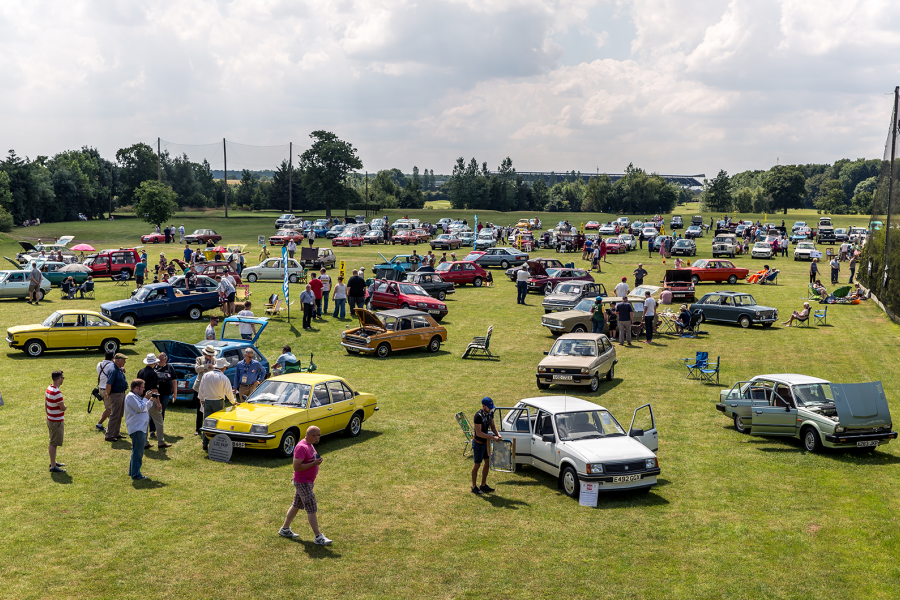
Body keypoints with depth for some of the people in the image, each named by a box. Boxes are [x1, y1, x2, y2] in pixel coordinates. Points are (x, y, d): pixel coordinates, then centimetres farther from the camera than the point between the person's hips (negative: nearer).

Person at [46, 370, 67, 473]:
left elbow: (46, 405, 15)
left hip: (50, 419, 10)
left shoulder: (48, 389, 5)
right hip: (57, 422, -10)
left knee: (53, 443, 21)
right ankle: (53, 467, 1)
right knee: (53, 444, -4)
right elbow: (63, 408, -22)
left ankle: (53, 462, 34)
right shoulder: (57, 393, -26)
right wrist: (64, 404, 0)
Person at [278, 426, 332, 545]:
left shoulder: (310, 445, 9)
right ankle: (318, 537, -1)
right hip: (302, 483, -10)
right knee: (312, 509, -6)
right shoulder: (301, 447, -23)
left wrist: (317, 460, 10)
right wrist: (314, 463, -27)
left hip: (308, 481, 10)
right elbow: (296, 467, -27)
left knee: (296, 506, 19)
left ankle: (285, 529, 32)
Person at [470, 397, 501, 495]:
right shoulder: (478, 416, -26)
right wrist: (492, 437, -27)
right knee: (477, 464, 3)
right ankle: (474, 487, 15)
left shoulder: (490, 413, -1)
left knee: (487, 463, 13)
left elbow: (492, 426, 12)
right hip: (478, 443, -8)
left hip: (486, 442, 8)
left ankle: (483, 485, 27)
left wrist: (497, 434, -6)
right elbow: (479, 433, -27)